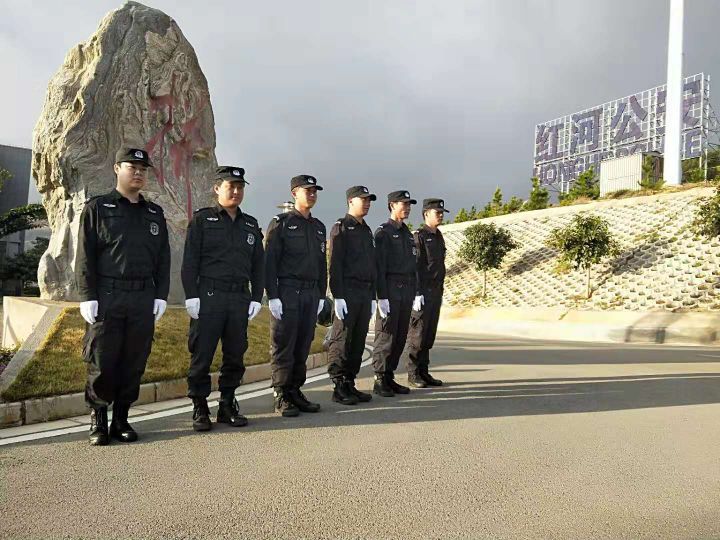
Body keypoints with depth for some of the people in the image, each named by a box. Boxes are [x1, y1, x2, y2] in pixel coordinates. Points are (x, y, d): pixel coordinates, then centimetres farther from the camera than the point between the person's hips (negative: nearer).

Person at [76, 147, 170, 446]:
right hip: (106, 297, -3)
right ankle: (98, 420, 16)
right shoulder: (97, 207, 5)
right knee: (101, 363, 0)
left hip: (143, 300, 3)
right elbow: (85, 256, -1)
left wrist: (161, 296, 4)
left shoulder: (155, 213, 16)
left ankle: (121, 420, 16)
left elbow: (163, 258, 14)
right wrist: (87, 297, -9)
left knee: (134, 364, 5)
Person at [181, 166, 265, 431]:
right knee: (201, 356, -1)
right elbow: (190, 260, -2)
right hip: (208, 297, -4)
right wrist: (191, 295, -9)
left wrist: (256, 298, 7)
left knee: (235, 357, 7)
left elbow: (258, 265, 15)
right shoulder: (202, 219, 4)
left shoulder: (251, 225, 16)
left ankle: (227, 407, 18)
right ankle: (200, 409, 10)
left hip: (240, 299, 4)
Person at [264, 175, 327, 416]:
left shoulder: (319, 227, 16)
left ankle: (295, 392, 17)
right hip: (287, 292, -6)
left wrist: (321, 295, 13)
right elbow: (269, 261, -8)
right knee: (283, 347, -2)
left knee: (303, 346, 8)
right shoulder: (281, 223, -2)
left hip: (311, 294, 6)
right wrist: (272, 296, -14)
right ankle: (281, 397, 5)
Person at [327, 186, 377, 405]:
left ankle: (350, 384, 16)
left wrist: (373, 296, 18)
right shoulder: (341, 228, -3)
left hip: (365, 293, 8)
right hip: (347, 293, -8)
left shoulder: (367, 230, 20)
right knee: (341, 341, -4)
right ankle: (339, 387, 2)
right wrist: (338, 296, -17)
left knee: (358, 342, 8)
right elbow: (335, 264, -11)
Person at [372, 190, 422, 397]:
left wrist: (414, 293, 16)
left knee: (400, 337, 9)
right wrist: (382, 297, -18)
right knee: (386, 336, -4)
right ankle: (380, 381, 3)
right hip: (390, 290, -8)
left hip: (406, 292, 8)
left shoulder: (408, 233, 18)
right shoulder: (383, 232, -6)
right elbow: (379, 266, -12)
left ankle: (390, 377, 17)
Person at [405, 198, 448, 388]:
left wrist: (440, 292, 19)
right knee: (417, 334, -3)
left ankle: (424, 372, 16)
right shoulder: (419, 236, -9)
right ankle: (413, 374, 5)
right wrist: (417, 294, -20)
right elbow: (414, 266, -15)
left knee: (429, 334, 10)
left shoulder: (438, 237, 17)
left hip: (435, 292, 8)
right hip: (422, 292, -8)